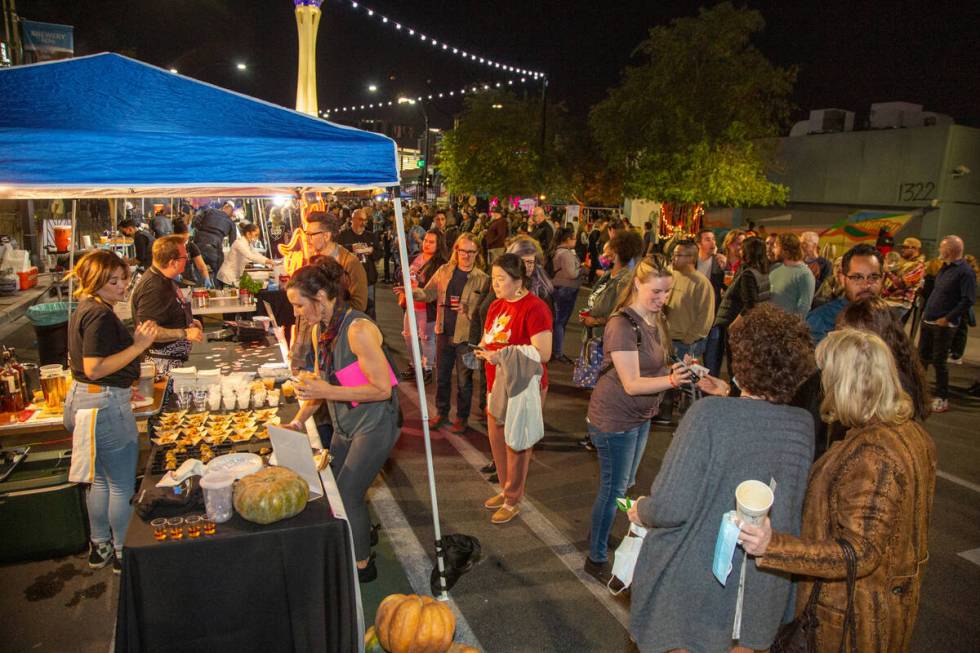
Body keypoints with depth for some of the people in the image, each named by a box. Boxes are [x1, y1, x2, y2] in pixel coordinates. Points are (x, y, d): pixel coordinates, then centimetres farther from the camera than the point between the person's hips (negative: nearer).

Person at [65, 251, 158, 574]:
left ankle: (100, 547, 36)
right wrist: (138, 346, -25)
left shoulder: (84, 310, 11)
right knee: (123, 485, 4)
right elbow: (94, 369, -25)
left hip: (80, 401, 11)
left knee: (99, 479, 22)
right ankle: (124, 553, 17)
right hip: (105, 405, -11)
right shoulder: (100, 315, -20)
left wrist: (137, 339, 13)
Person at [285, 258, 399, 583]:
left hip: (374, 423, -8)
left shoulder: (359, 329, -25)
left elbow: (383, 389, -25)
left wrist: (329, 392, -27)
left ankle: (362, 565, 21)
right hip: (345, 423, 8)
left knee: (348, 494, -1)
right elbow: (320, 382, 13)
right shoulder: (319, 330, 2)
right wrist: (299, 420, 3)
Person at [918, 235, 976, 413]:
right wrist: (926, 310, 13)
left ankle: (942, 398, 10)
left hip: (944, 325, -8)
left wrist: (947, 318, -20)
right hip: (928, 321, 8)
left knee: (939, 361, -1)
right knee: (922, 356, 15)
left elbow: (968, 300, -20)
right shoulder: (945, 267, 12)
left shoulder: (965, 271, -15)